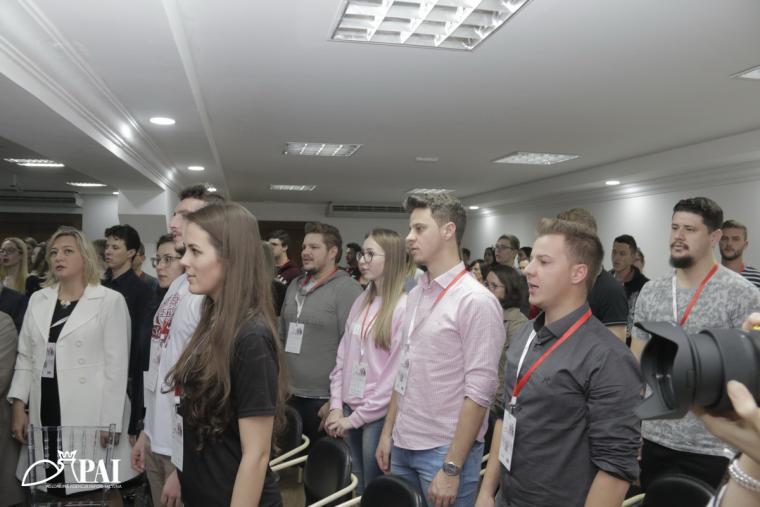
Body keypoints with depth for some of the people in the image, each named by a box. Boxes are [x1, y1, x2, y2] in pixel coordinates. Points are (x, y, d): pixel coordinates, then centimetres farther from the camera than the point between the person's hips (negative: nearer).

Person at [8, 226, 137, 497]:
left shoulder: (110, 300, -5)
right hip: (44, 413, 5)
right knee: (48, 491, 11)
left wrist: (111, 423, -10)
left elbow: (116, 365, -7)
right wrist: (19, 405, 4)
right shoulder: (38, 299, 11)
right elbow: (25, 357, 14)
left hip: (89, 414, -5)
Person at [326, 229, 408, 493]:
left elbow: (397, 373, -17)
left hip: (379, 415, -6)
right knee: (356, 487, 19)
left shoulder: (404, 307, -16)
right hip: (350, 409, 6)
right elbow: (342, 357, 9)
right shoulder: (361, 302, 7)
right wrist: (336, 406, 1)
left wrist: (357, 417, -12)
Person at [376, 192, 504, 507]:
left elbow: (479, 392, -17)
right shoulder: (415, 295, 7)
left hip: (444, 450, -6)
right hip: (404, 445, 7)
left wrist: (452, 467, -17)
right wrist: (388, 432, 11)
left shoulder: (476, 300, -15)